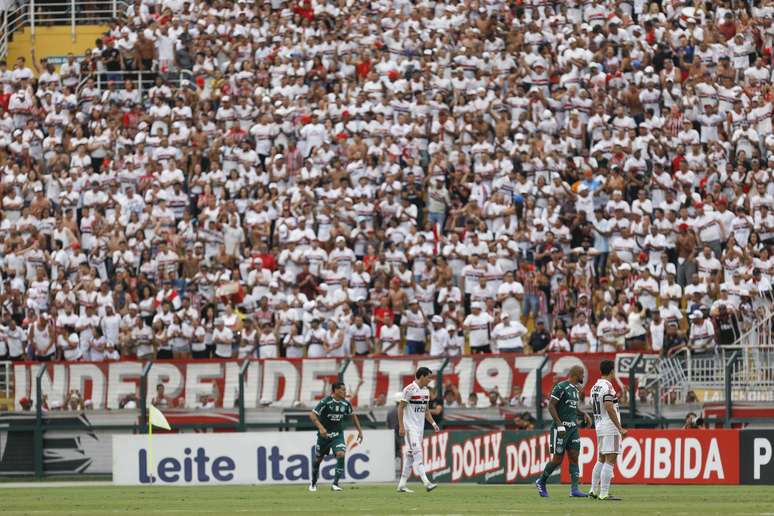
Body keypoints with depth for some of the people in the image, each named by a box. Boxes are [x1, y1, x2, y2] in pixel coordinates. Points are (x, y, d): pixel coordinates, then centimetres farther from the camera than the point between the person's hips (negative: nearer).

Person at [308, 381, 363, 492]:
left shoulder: (346, 403, -1)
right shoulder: (325, 402, -16)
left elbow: (353, 415, 17)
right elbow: (312, 415, -18)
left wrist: (360, 430, 14)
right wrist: (321, 428, -31)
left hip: (338, 435, 3)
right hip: (324, 434, -2)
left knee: (341, 454, -21)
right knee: (318, 459, 10)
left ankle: (335, 483, -17)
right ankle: (313, 483, 33)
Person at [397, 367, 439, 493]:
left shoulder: (426, 391, 11)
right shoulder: (409, 389, -13)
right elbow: (401, 408, -12)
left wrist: (433, 423, 7)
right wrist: (401, 426, -17)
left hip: (420, 427, 8)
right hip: (410, 427, -8)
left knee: (410, 454, 9)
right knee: (417, 452, -16)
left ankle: (402, 485, 14)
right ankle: (426, 482, -26)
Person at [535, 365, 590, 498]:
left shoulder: (575, 389, 15)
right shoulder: (560, 387, -11)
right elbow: (551, 406, -14)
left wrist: (583, 414, 11)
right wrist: (559, 424, -21)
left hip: (573, 428, 8)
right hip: (561, 428, -8)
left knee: (574, 458, -1)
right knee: (557, 459, -4)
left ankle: (574, 489, -4)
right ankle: (541, 482, 17)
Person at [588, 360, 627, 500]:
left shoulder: (595, 387, 13)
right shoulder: (607, 386, -14)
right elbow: (609, 409, -20)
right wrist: (620, 428, -18)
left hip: (599, 427, 9)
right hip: (610, 427, -9)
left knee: (601, 460, 16)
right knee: (610, 461, -8)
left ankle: (594, 490, 16)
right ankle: (604, 493, -11)